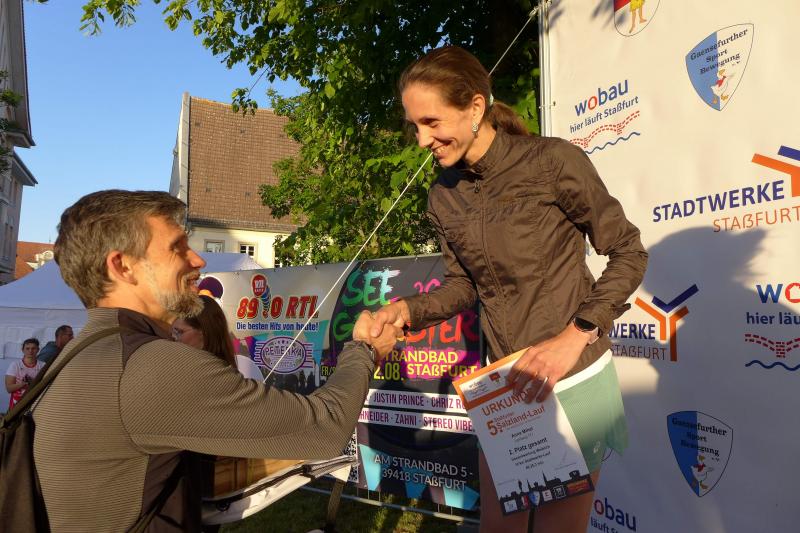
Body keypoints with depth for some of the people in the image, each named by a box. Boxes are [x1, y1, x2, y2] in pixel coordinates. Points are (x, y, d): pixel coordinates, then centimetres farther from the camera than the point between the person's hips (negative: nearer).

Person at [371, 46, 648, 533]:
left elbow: (629, 253, -10)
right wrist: (410, 309, -10)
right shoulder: (443, 197, 1)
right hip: (505, 383, 5)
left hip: (574, 378, -5)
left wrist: (574, 337, -21)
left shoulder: (552, 161, -17)